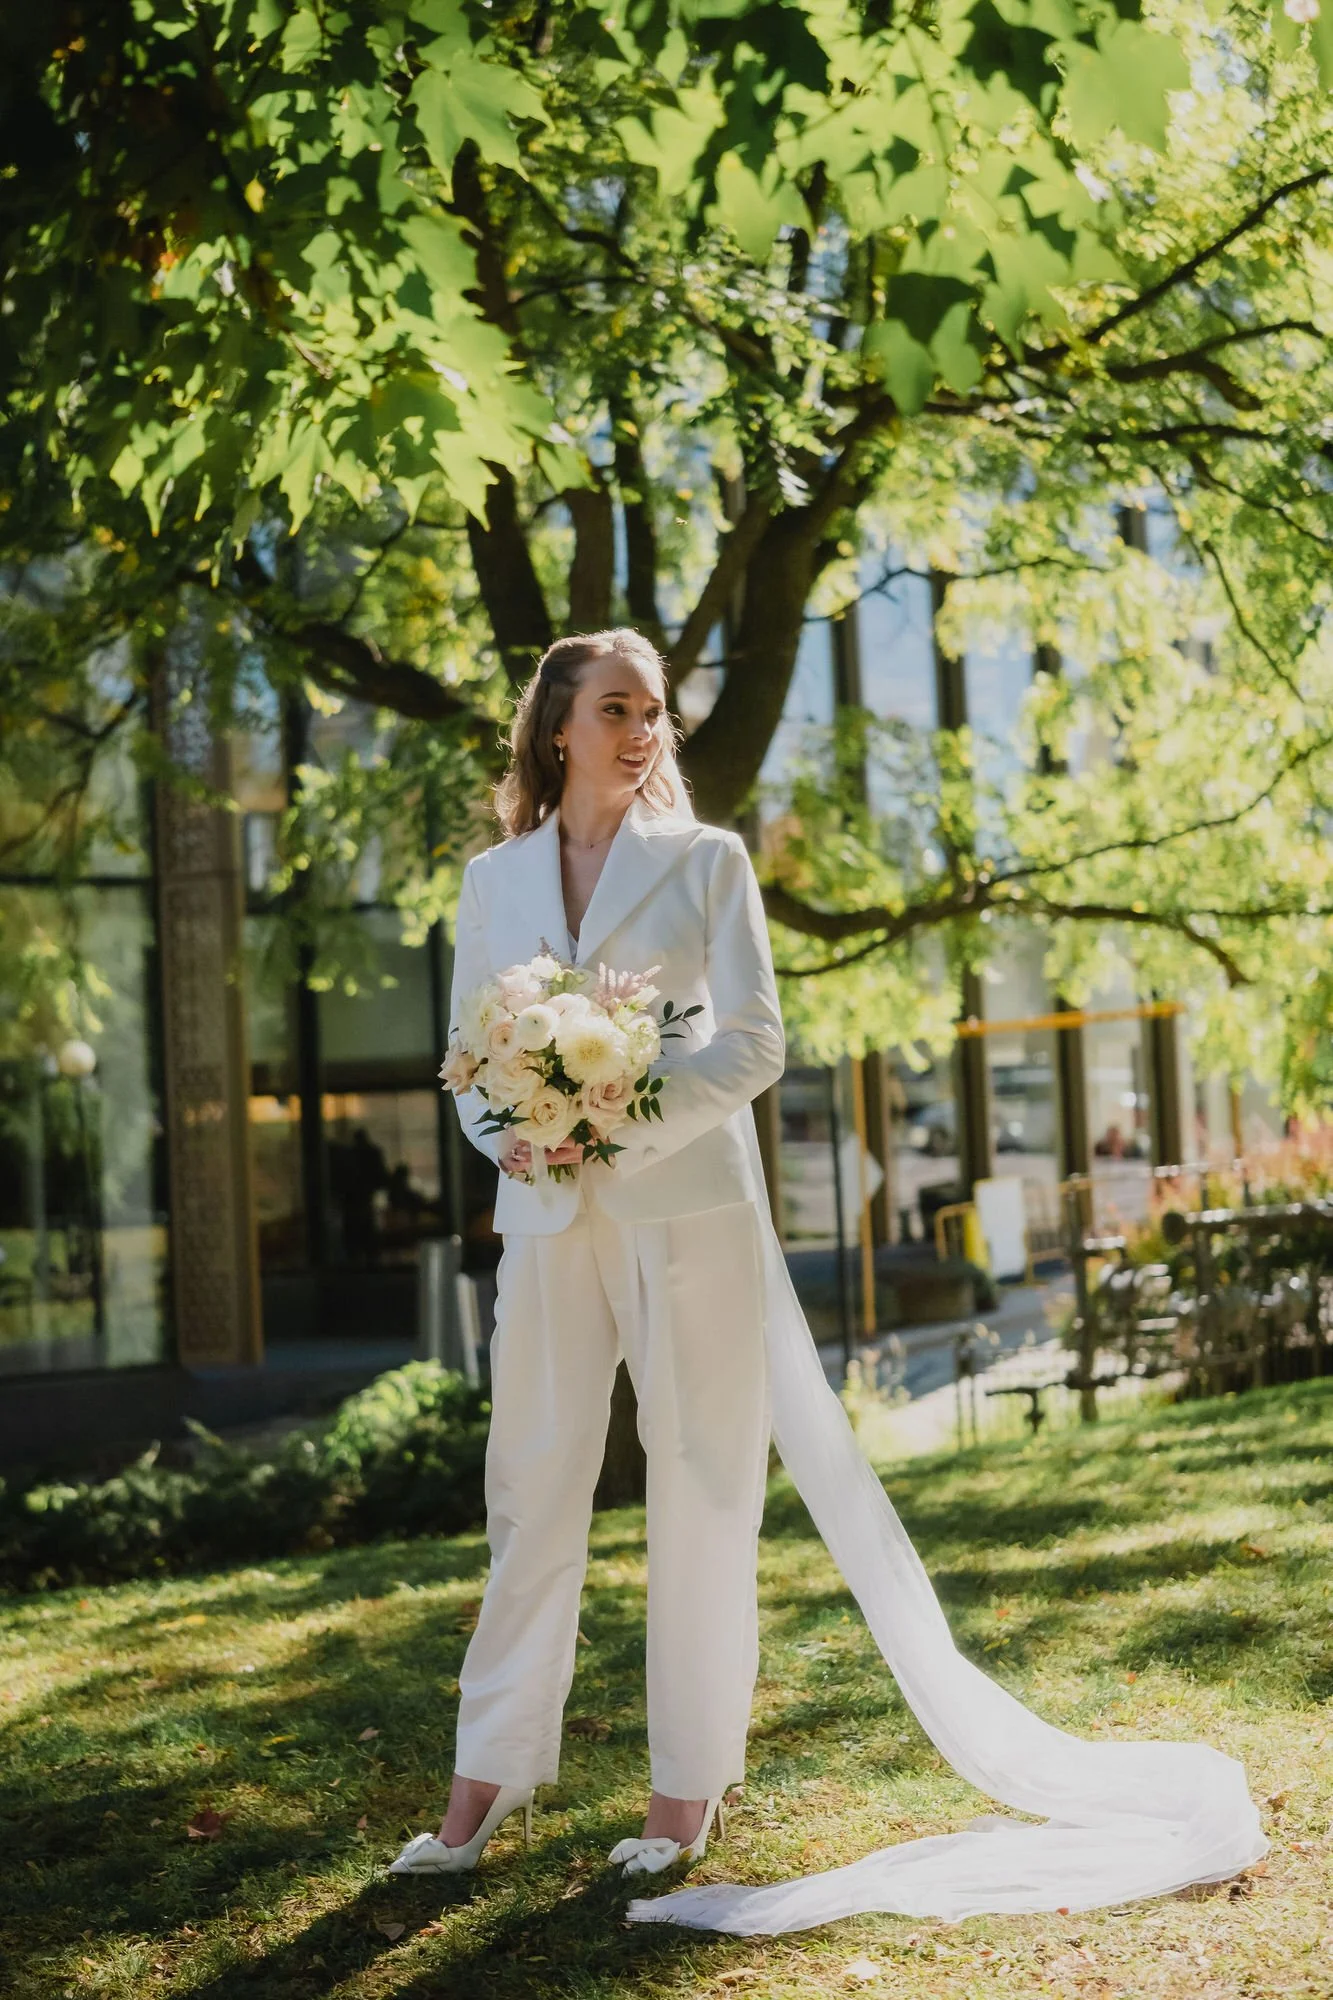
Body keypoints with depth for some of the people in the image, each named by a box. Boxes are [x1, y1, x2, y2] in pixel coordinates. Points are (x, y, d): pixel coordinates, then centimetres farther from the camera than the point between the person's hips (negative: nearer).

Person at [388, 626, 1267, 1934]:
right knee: (530, 1491, 3)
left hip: (684, 1203, -2)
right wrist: (505, 1135, -9)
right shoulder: (494, 879, 12)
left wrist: (623, 1127, -16)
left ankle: (688, 1788, 10)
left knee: (700, 1494, 1)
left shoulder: (706, 862, 3)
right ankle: (485, 1783, 9)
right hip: (549, 1220, 3)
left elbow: (752, 1042, -5)